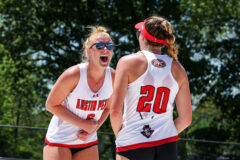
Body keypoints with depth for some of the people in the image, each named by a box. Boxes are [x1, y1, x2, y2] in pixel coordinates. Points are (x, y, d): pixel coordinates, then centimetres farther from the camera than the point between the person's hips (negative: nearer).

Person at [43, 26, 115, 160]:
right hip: (59, 140, -5)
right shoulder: (73, 75, -21)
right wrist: (84, 125, -18)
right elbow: (51, 105, -14)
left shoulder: (113, 77, -7)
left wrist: (93, 129, -10)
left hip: (88, 143, 5)